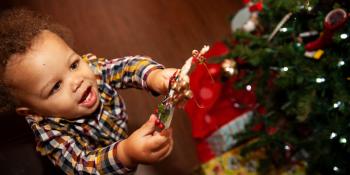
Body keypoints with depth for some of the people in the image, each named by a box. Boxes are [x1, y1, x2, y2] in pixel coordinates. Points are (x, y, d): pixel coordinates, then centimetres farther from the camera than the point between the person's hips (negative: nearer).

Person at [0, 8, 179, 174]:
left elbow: (127, 66, -22)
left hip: (125, 139, 5)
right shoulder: (50, 132, -35)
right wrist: (126, 155, -63)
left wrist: (154, 76, -45)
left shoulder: (90, 67, -25)